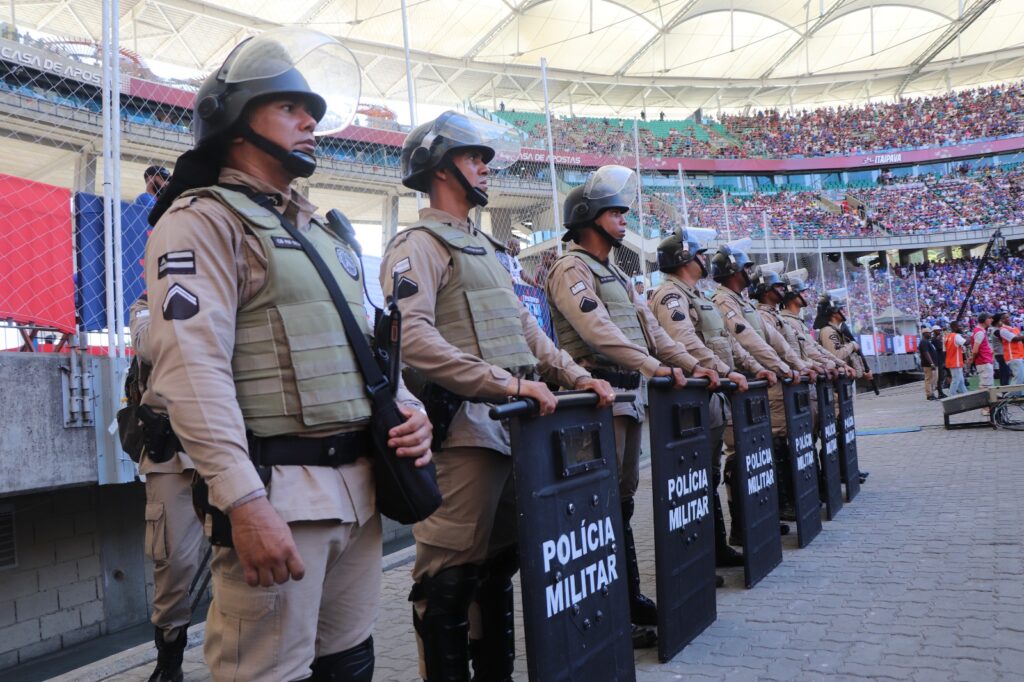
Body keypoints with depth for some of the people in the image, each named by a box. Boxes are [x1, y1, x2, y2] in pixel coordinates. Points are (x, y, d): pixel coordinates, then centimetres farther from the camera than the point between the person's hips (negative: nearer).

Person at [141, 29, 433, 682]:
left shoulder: (325, 230, 20)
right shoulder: (202, 221, -6)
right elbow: (194, 368, -17)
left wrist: (408, 407, 5)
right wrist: (244, 502, -24)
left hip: (359, 482, 8)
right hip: (277, 490, -7)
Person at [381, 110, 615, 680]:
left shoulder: (486, 247, 23)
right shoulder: (419, 245, -6)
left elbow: (524, 326, 23)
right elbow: (414, 339, -21)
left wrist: (577, 376, 10)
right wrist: (507, 383, -24)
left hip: (515, 427, 9)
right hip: (464, 427, -9)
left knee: (500, 563, 16)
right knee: (452, 574, -2)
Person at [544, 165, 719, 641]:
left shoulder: (615, 275, 24)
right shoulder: (573, 269, -6)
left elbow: (650, 328, 21)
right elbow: (597, 329, -21)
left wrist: (692, 365, 10)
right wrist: (653, 366, -28)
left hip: (630, 395, 9)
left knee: (621, 498, 12)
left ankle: (629, 597, 19)